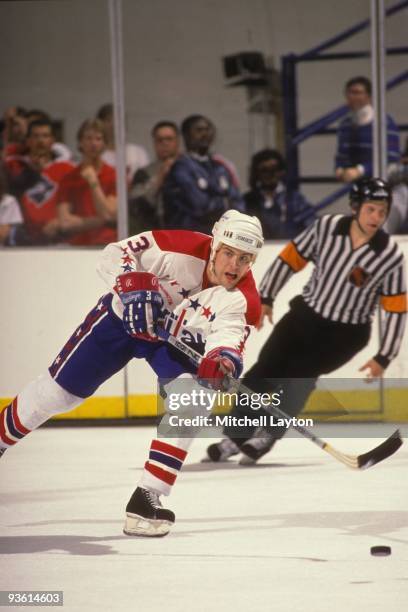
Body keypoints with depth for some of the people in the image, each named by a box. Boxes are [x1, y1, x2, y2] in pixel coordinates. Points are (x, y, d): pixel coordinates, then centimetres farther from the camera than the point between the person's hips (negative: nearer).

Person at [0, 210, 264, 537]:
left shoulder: (244, 298, -26)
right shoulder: (184, 247, -30)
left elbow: (228, 334, -44)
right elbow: (115, 253, -25)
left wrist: (222, 358, -66)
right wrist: (132, 285, -43)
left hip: (179, 338, 1)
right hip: (124, 317, -1)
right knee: (58, 390, 5)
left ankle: (147, 498, -21)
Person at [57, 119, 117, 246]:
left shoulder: (113, 176, 6)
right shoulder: (69, 179, 9)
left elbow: (108, 215, -5)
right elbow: (64, 222, 1)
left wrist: (94, 183, -7)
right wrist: (100, 221, -3)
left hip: (107, 244, -1)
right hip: (77, 246, 1)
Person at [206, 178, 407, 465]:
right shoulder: (328, 226, -11)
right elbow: (292, 256, 3)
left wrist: (384, 357, -9)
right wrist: (266, 297, 7)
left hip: (346, 333, -2)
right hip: (306, 314, 3)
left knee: (299, 375, -19)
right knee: (264, 372, -1)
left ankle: (268, 436, -1)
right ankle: (236, 437, 15)